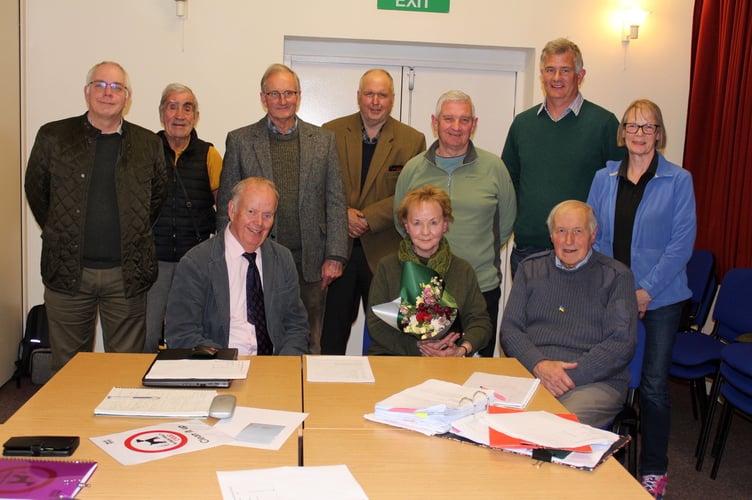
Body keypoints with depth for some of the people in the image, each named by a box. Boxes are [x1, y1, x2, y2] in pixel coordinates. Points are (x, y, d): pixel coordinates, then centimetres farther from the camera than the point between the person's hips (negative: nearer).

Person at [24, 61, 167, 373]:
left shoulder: (147, 144, 5)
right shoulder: (53, 137, 3)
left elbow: (158, 195, 16)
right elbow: (35, 190, 13)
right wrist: (58, 234, 10)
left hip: (127, 274, 0)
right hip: (68, 272, 0)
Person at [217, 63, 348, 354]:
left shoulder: (323, 140, 8)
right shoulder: (240, 141, 4)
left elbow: (336, 203, 6)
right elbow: (226, 207, 4)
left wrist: (335, 256, -2)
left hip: (310, 265, 1)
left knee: (308, 348, 9)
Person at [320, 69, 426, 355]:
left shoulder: (412, 141, 3)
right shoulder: (332, 133, 7)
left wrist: (368, 218, -14)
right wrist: (343, 214, -13)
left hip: (384, 253, -1)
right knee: (331, 334, 8)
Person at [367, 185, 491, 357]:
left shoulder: (463, 270, 12)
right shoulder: (387, 267, 7)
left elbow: (480, 321, 10)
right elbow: (375, 324, 0)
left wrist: (461, 350, -12)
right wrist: (417, 347, -15)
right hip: (392, 357, -1)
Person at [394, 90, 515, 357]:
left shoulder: (494, 168, 1)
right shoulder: (413, 169, 5)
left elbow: (506, 222, 11)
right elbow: (401, 223, 16)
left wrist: (481, 254, 12)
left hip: (482, 287, -1)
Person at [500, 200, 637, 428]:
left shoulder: (616, 276, 8)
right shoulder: (530, 269, 17)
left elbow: (621, 343, -2)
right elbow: (509, 329, 10)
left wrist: (570, 376, -13)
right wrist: (538, 365, -10)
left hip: (596, 381, -2)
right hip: (531, 373, 2)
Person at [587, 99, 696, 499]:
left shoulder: (678, 180, -4)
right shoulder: (604, 178, 6)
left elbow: (681, 243, -9)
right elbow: (591, 234, 6)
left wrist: (647, 290, -15)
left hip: (659, 298, -3)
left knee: (654, 385, 2)